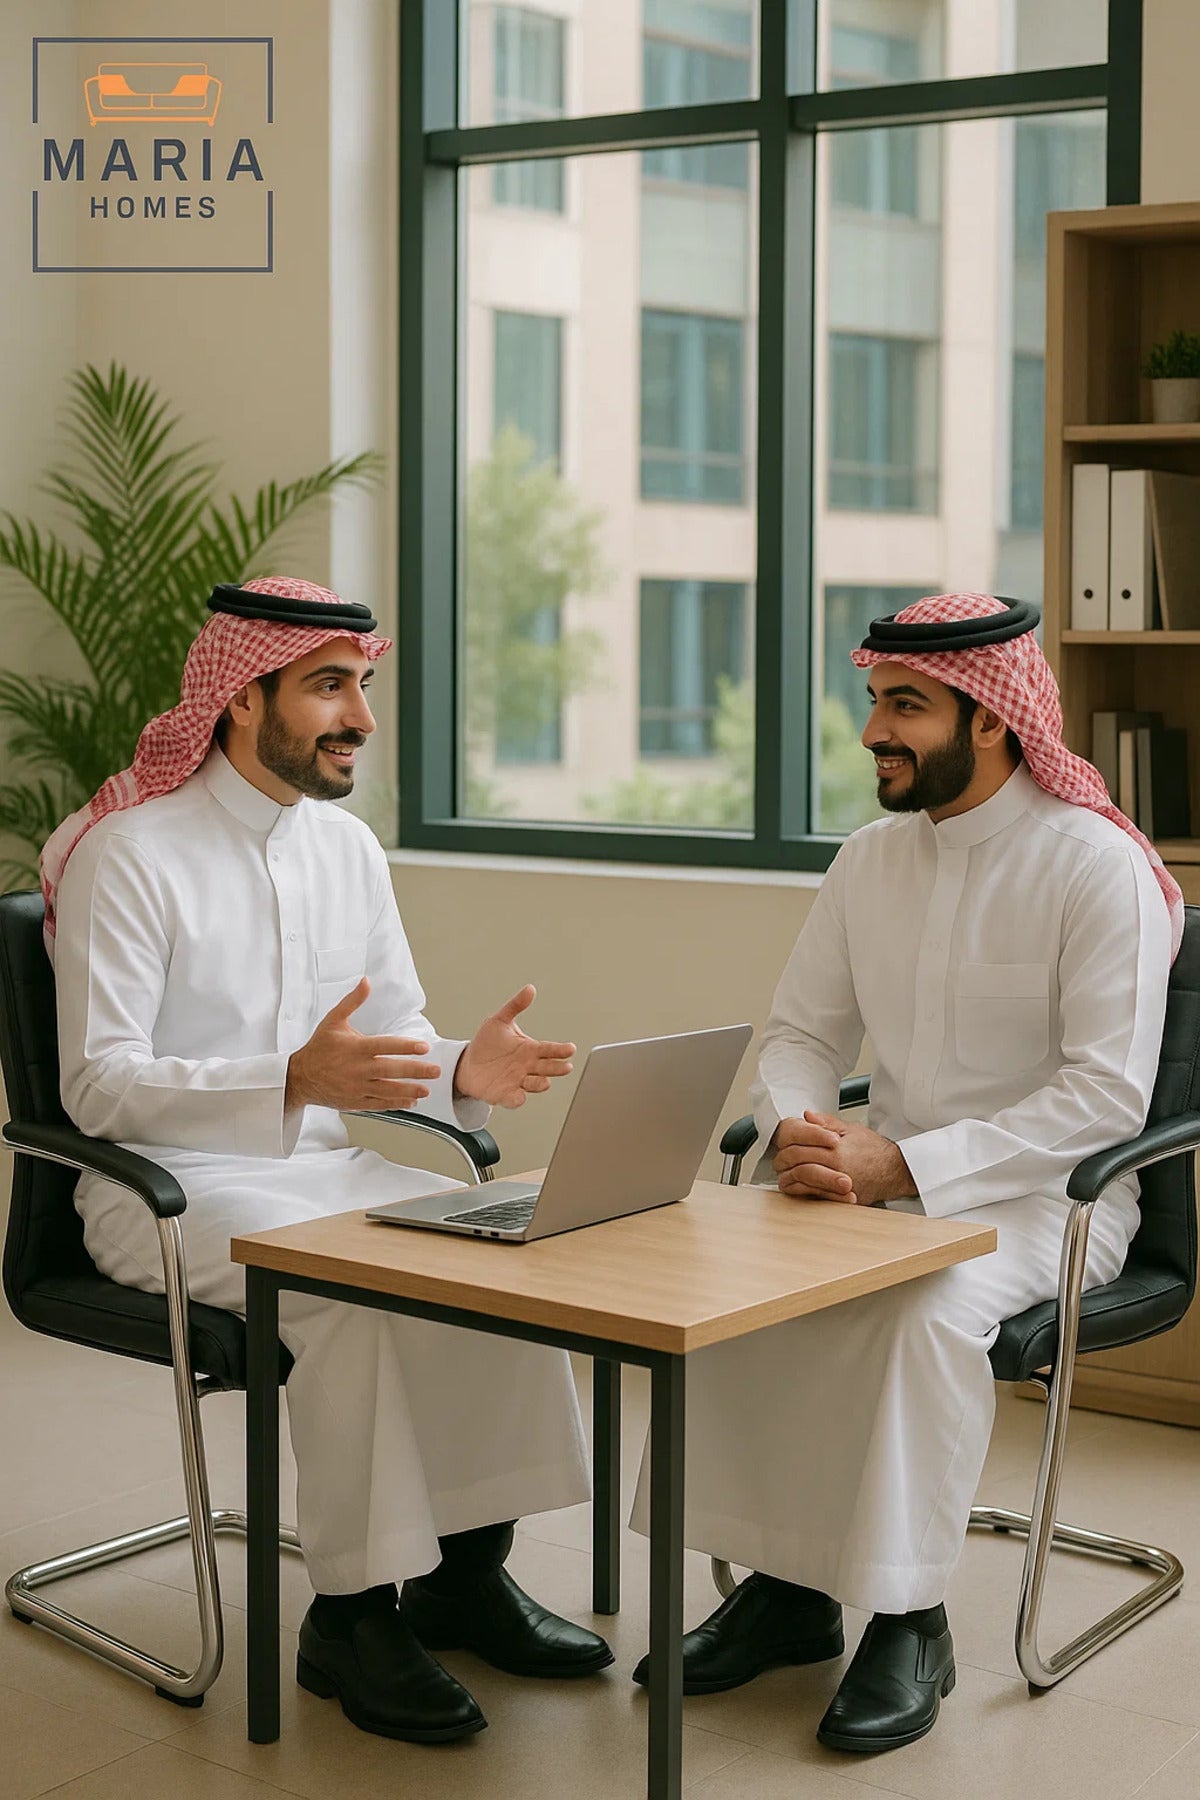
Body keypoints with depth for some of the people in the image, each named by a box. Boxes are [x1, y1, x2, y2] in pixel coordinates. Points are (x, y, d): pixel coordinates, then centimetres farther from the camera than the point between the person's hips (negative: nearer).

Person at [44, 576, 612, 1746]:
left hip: (319, 1168, 6)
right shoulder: (129, 852, -13)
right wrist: (295, 1081, -33)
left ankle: (465, 1571, -6)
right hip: (167, 1192, -6)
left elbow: (398, 1039, 13)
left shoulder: (348, 846, 9)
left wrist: (463, 1073, -12)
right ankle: (352, 1616, -17)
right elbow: (97, 1087, -20)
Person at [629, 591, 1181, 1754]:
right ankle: (780, 1584, -6)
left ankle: (908, 1623, -18)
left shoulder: (1098, 865, -12)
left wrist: (904, 1164, -24)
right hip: (886, 1179, 6)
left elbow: (1106, 1096, -19)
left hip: (1039, 1194, -6)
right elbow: (798, 1034, 12)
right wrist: (802, 1134, -12)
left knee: (929, 1305, -35)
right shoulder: (874, 856, 8)